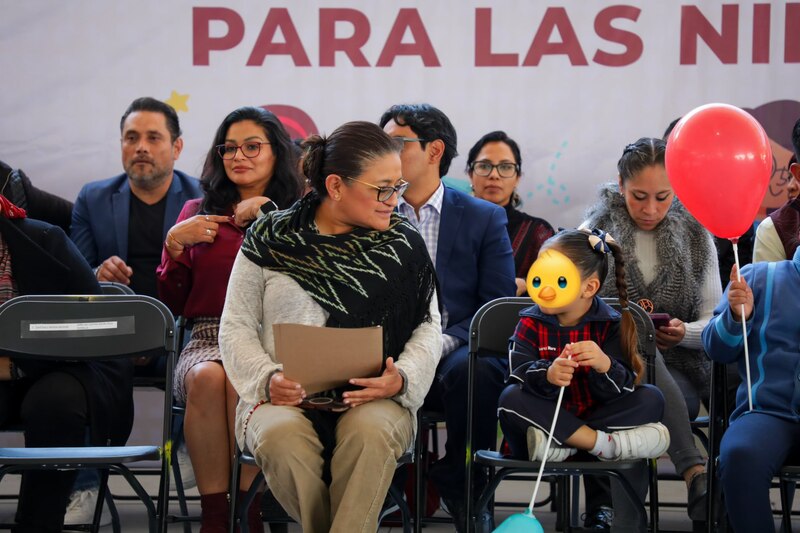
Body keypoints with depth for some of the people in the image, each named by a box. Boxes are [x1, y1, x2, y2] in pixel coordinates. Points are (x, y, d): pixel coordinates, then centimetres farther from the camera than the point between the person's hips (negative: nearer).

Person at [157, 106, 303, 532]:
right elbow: (170, 304, 20)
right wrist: (174, 244, 5)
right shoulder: (197, 212, 22)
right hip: (208, 338, 2)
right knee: (207, 377, -34)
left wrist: (267, 218, -5)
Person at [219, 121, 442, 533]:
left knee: (370, 433, -35)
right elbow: (237, 327, 8)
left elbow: (427, 327, 9)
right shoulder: (270, 239, 6)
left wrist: (402, 378, -11)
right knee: (281, 437, -35)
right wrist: (267, 378, -10)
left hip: (374, 397, 0)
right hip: (285, 397, 0)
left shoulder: (403, 245, 8)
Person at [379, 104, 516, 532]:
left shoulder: (485, 218, 9)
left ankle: (461, 489, -13)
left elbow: (498, 308, 2)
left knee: (475, 371, -37)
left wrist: (447, 340, -17)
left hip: (457, 354, 0)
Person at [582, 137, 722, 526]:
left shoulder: (695, 237, 13)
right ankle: (696, 472, -50)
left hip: (678, 369, 2)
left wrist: (685, 332, -11)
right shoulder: (595, 232, 9)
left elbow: (714, 320, 12)